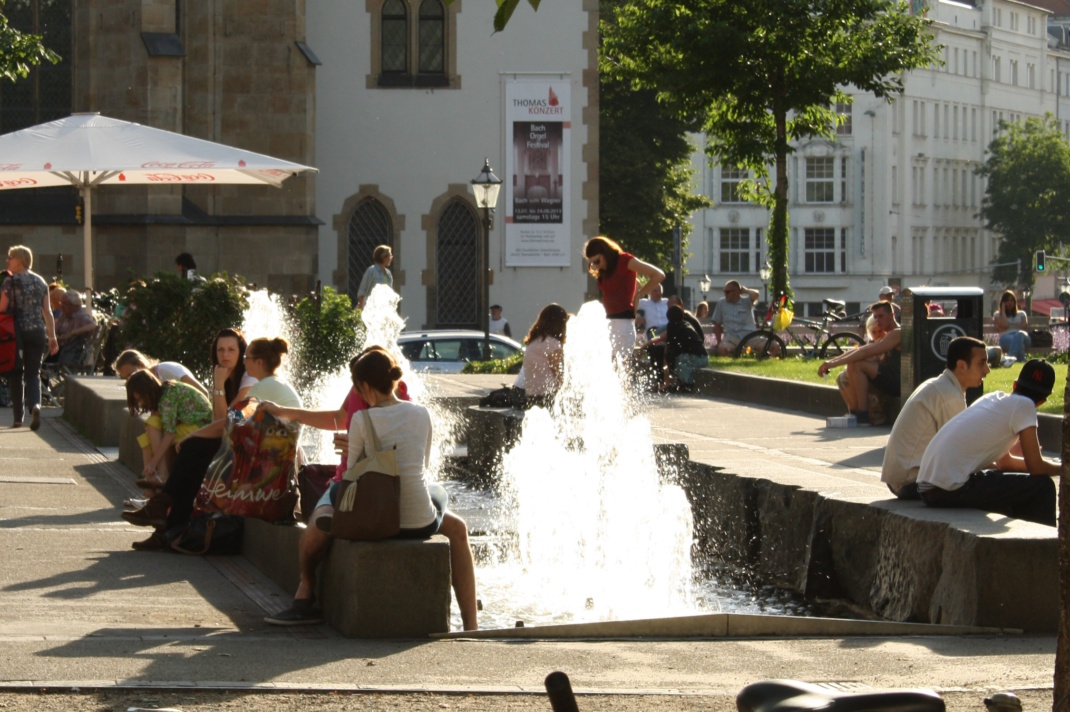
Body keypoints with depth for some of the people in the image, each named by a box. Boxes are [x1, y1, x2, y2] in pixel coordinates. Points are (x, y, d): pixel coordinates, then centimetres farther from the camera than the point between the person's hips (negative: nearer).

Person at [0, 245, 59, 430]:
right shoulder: (40, 282, 8)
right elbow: (47, 311, 7)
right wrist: (52, 337, 9)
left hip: (17, 332, -3)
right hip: (38, 332, 3)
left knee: (15, 374, 10)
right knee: (33, 374, 6)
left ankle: (18, 418, 10)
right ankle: (35, 405, -22)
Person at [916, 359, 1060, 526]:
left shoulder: (994, 398, 19)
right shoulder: (1023, 405, -4)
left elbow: (1004, 462, 31)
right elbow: (1036, 468, -6)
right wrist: (1062, 468, 14)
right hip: (951, 490, -9)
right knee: (1042, 487, -2)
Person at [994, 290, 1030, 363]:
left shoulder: (1021, 314, 30)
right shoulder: (998, 315, 25)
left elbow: (1025, 326, 9)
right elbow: (1004, 325, 2)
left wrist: (1009, 327, 1)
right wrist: (1003, 310, 12)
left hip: (1023, 337, 1)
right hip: (1006, 337, -1)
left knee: (1019, 335, -42)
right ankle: (1021, 360, -65)